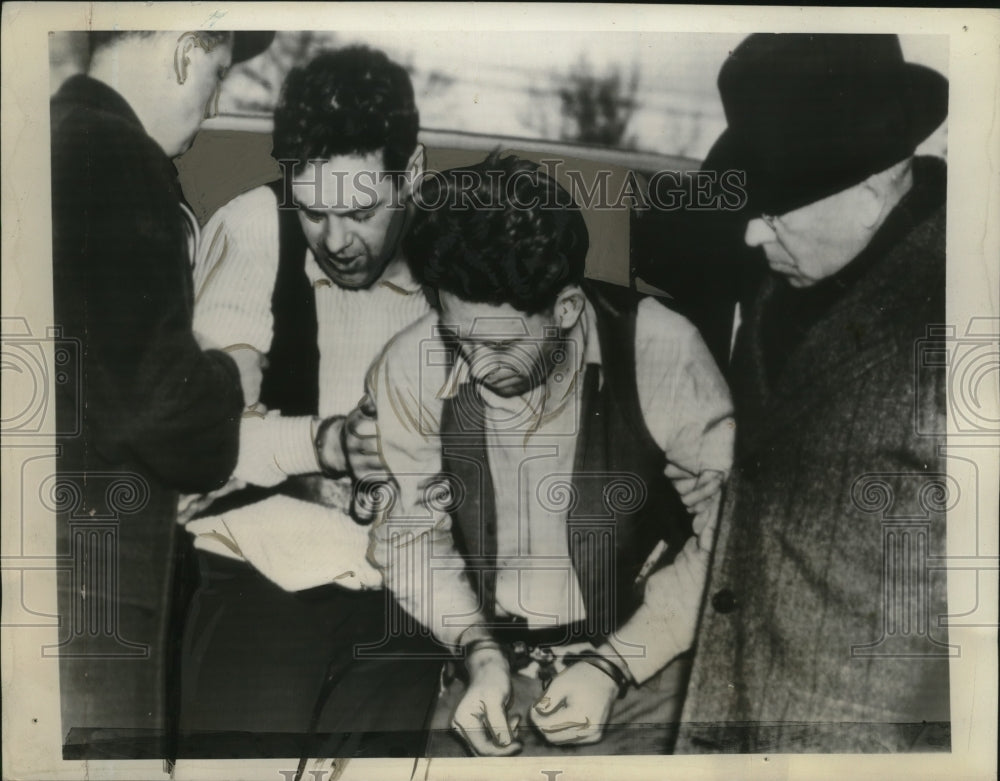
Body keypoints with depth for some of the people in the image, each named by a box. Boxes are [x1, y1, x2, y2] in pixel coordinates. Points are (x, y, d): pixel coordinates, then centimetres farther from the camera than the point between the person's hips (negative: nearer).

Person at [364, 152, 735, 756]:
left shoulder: (664, 358, -15)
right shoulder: (411, 369, -8)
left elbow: (723, 536, -7)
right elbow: (411, 531, 3)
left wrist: (617, 666, -12)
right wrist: (478, 650, -9)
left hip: (638, 663, -1)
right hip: (490, 662, 2)